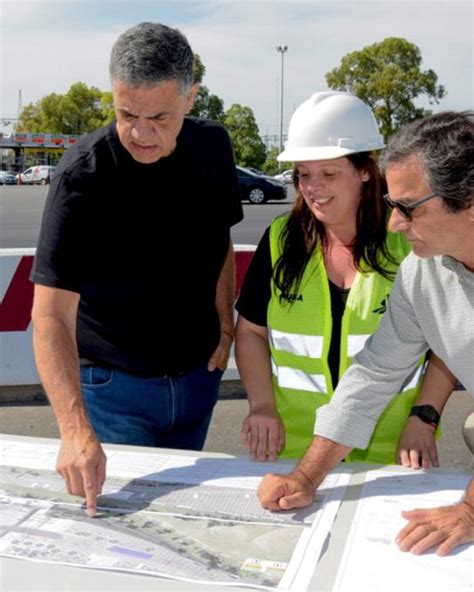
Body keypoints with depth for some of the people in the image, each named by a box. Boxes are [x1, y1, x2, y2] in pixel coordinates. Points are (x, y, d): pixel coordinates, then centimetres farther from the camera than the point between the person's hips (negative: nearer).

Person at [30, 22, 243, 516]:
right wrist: (76, 429, -37)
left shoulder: (213, 147, -6)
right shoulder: (83, 175, -23)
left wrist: (224, 327, 4)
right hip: (114, 383, -4)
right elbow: (52, 314, -28)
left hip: (197, 376, 5)